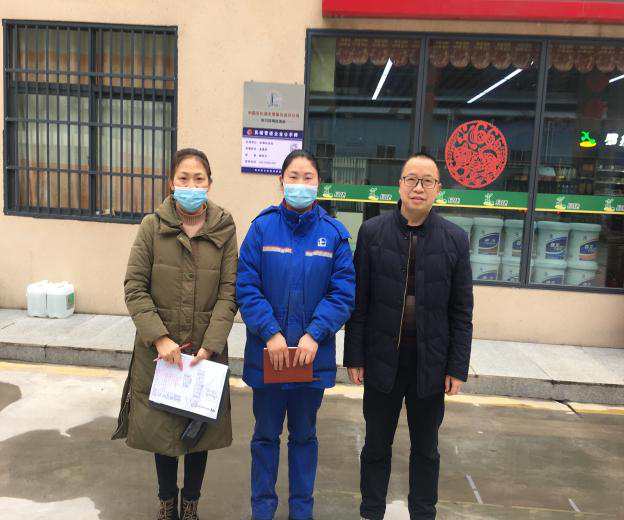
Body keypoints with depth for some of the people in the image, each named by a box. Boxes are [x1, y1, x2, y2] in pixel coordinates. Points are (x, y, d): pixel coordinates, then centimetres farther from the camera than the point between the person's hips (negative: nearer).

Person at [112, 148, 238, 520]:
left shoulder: (224, 229, -3)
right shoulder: (152, 226, -3)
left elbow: (229, 293, -6)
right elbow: (135, 288, -5)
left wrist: (209, 345, -15)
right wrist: (159, 337, -15)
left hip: (206, 350, 0)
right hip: (159, 350, 0)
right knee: (162, 427, 13)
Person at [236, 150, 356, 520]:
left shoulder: (334, 233, -3)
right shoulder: (262, 227, -5)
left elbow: (343, 292, -6)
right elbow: (246, 287, -8)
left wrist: (314, 335, -17)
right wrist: (270, 333, -17)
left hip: (314, 354, 1)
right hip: (267, 353, 0)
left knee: (304, 435, 18)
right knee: (266, 434, 16)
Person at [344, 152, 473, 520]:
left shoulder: (455, 239, -2)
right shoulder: (372, 232, -4)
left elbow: (462, 311, -1)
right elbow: (359, 302, -3)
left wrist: (458, 367, -3)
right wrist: (355, 357, -4)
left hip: (431, 363, 1)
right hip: (382, 359, 0)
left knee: (426, 448, 17)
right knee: (377, 445, 15)